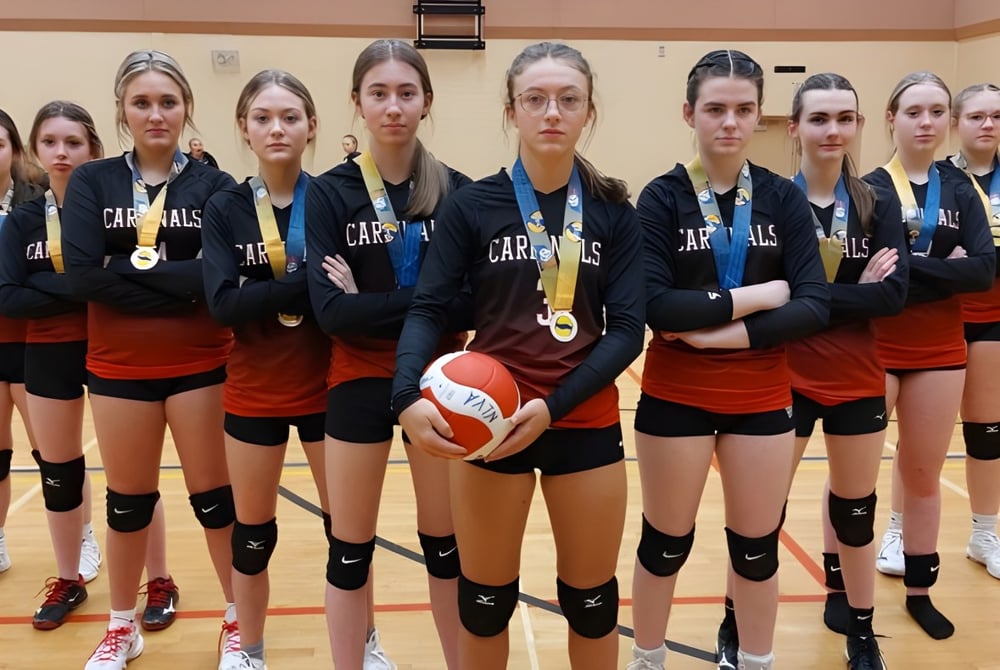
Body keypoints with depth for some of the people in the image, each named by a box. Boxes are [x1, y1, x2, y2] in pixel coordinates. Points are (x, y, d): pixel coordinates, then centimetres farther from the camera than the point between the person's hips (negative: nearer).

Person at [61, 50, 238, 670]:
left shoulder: (214, 185, -2)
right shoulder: (92, 183, 1)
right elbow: (82, 275, -11)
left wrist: (135, 270, -16)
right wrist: (178, 282, -15)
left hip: (200, 365, -1)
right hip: (119, 369, 1)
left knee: (215, 494, 7)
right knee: (128, 500, 14)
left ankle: (239, 617, 26)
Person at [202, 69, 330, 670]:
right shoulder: (224, 208, -3)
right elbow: (223, 303, -17)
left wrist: (267, 293, -22)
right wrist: (308, 281, -25)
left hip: (326, 386, -1)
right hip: (253, 393, 1)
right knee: (252, 533, 14)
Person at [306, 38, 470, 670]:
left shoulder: (457, 190, -2)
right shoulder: (330, 193, -4)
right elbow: (331, 311, -14)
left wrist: (369, 302, -16)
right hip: (360, 381, 0)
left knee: (446, 540, 13)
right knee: (351, 549, 10)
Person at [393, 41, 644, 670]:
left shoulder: (615, 212, 0)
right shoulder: (473, 205, -3)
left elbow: (627, 329, -6)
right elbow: (429, 309, -9)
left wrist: (552, 407, -18)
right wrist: (409, 397, -28)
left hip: (585, 422, 1)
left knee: (592, 598, 16)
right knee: (485, 598, 14)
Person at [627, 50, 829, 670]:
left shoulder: (783, 198, 0)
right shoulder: (662, 198, -7)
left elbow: (814, 306, -9)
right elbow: (654, 305, -19)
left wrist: (721, 332, -19)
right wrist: (755, 297, -16)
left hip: (762, 398, 2)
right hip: (675, 396, -2)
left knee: (758, 547, 14)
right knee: (665, 543, 12)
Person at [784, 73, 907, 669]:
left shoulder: (878, 205, 1)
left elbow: (895, 294, -12)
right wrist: (854, 292, -19)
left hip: (859, 380, 3)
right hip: (787, 378, -3)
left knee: (856, 507, 16)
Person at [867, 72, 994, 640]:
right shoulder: (869, 189, -5)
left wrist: (911, 267, -17)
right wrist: (945, 269, -16)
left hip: (940, 350, 4)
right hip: (875, 348, -4)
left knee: (924, 475, 14)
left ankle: (920, 591, 28)